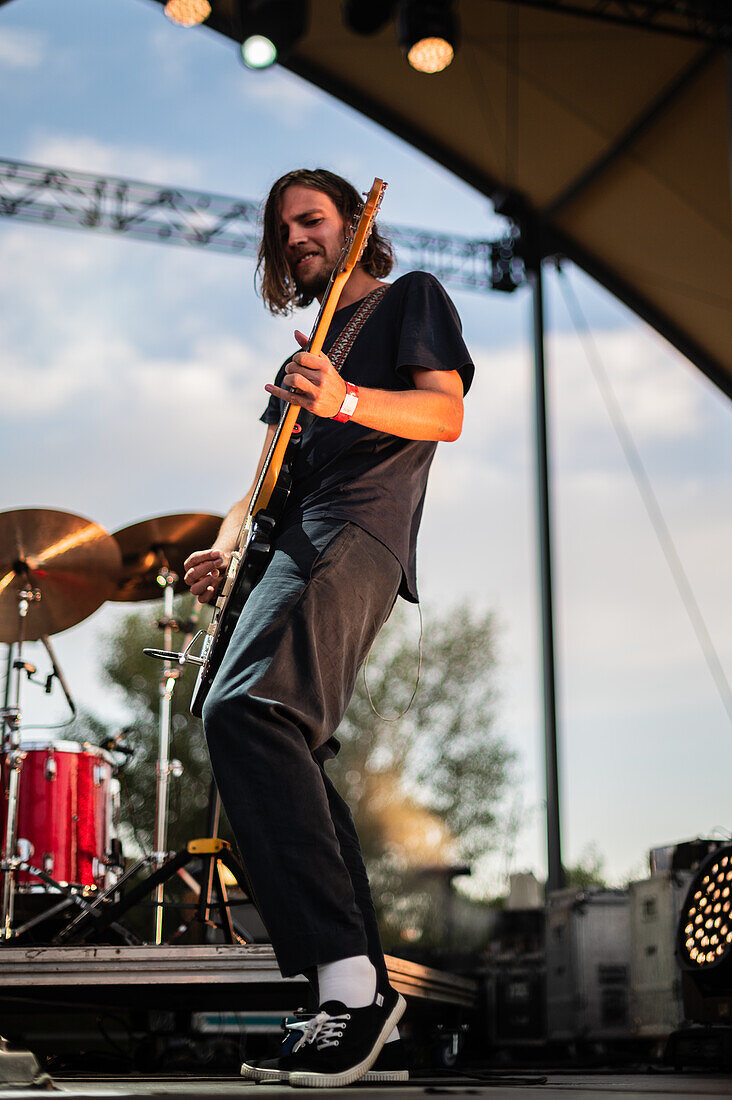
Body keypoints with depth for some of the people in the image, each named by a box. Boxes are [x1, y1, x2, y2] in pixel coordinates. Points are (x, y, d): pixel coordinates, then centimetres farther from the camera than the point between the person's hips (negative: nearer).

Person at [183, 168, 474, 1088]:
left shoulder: (409, 298, 12)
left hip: (355, 531, -9)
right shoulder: (304, 350, 33)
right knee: (286, 757, 0)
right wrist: (224, 546, 8)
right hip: (293, 544, 9)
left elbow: (446, 412, -4)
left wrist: (345, 401, -23)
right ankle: (360, 1000, 4)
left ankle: (348, 979, -35)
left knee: (244, 709, -30)